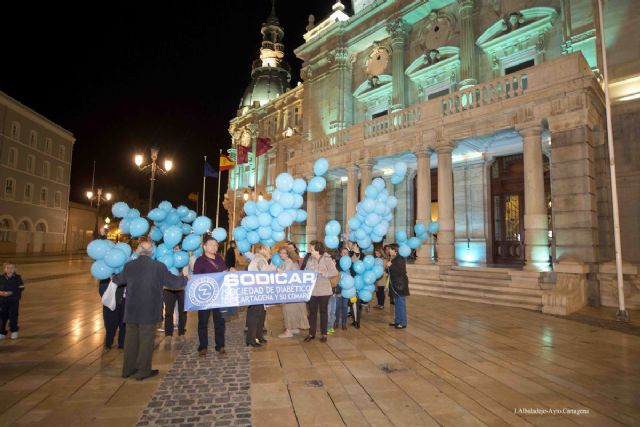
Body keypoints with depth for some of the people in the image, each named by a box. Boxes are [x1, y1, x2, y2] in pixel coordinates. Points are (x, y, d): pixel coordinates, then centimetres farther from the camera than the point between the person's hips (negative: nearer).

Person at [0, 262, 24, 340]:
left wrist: (11, 293, -18)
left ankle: (14, 331, 20)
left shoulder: (17, 278, -5)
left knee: (13, 317, 3)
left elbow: (21, 289, -7)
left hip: (14, 301, -2)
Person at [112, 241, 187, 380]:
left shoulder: (129, 265, -2)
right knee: (146, 340, 6)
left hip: (132, 310, 4)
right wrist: (185, 280, 13)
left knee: (131, 339, 16)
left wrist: (113, 277, 40)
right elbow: (173, 282, -6)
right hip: (149, 311, -4)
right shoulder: (158, 266, -12)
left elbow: (119, 280, 17)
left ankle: (128, 369, 26)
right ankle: (143, 371, 13)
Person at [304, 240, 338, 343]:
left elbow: (334, 272, -16)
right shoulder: (310, 259, 3)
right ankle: (311, 333, 22)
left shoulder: (327, 259, -8)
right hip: (312, 290, 3)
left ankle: (324, 334, 22)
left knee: (323, 312, 10)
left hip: (324, 290, -3)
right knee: (312, 312, 11)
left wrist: (321, 273, -20)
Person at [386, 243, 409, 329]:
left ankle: (403, 323, 3)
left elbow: (402, 271, -25)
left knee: (401, 303, -4)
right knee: (397, 303, 15)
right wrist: (388, 268, 1)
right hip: (394, 284, 9)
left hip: (400, 284, -9)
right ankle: (397, 321, 23)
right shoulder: (392, 259, 11)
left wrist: (391, 266, -25)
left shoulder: (400, 259, -14)